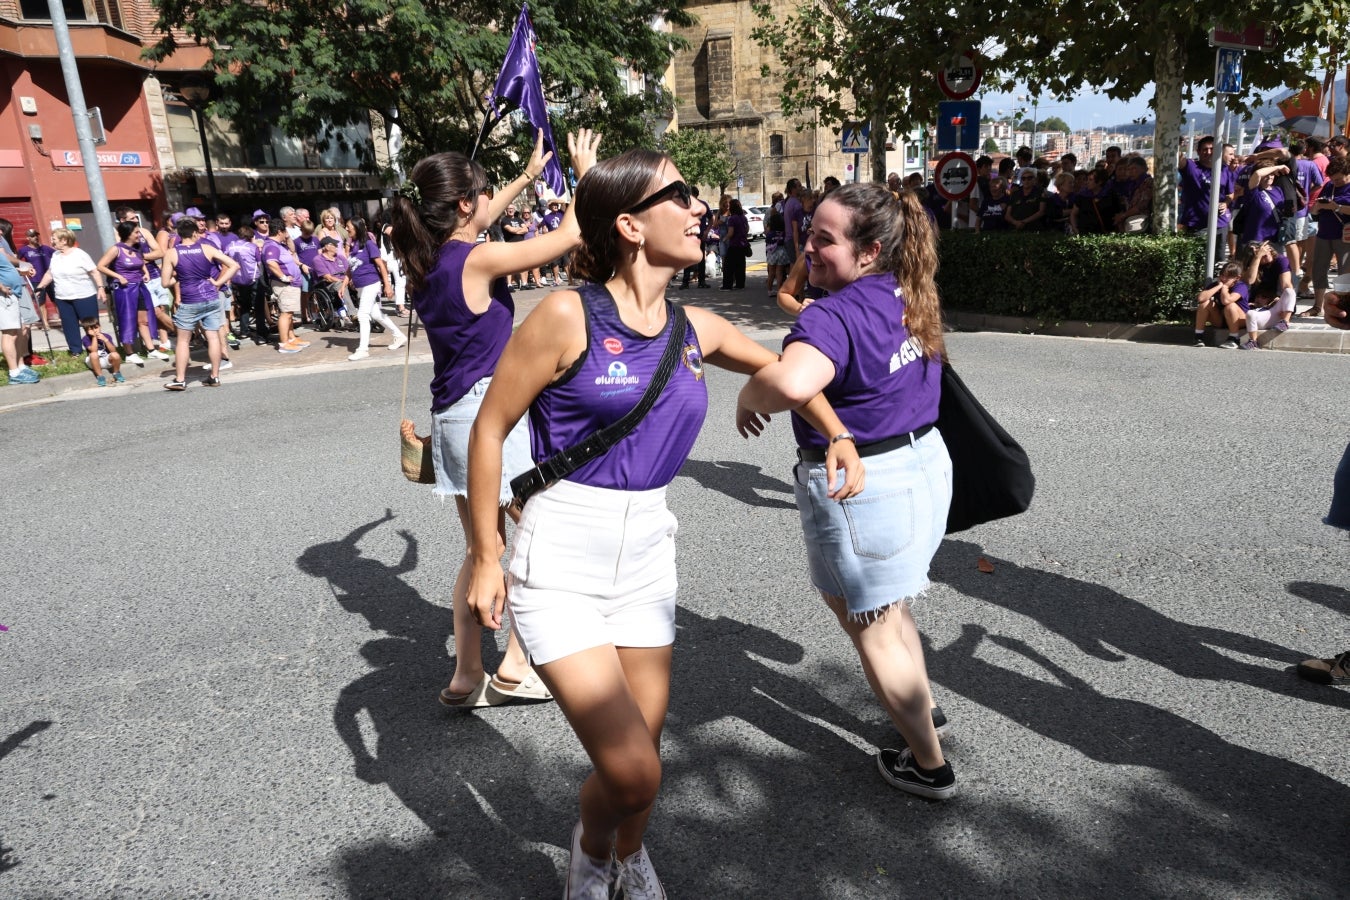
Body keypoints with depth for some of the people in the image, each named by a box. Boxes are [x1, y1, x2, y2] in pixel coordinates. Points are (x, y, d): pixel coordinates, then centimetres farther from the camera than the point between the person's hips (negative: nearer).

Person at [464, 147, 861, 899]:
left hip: (647, 557, 5)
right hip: (560, 563, -5)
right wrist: (486, 558, -5)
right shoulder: (569, 315, -14)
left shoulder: (696, 329, 3)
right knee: (632, 773, -9)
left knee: (645, 755, 17)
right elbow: (491, 427, -7)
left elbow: (776, 366, 23)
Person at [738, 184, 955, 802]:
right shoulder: (910, 297, 3)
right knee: (893, 607, 29)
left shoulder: (835, 316, -26)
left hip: (860, 484, -9)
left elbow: (791, 382, -46)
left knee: (873, 631, 11)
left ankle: (930, 765, 27)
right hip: (924, 461, 9)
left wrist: (748, 400, -25)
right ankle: (918, 703, 51)